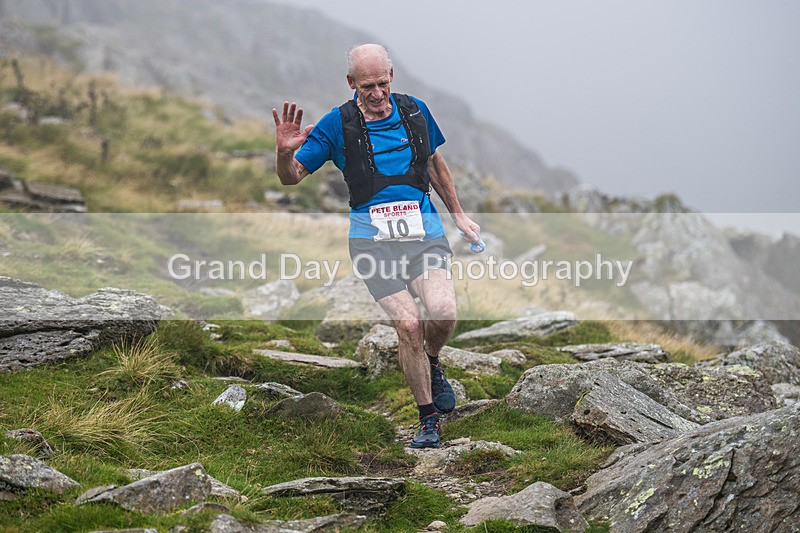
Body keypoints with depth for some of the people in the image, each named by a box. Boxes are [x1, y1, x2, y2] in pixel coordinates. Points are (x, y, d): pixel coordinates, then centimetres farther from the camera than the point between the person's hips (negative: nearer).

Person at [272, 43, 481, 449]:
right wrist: (284, 152, -20)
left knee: (443, 312, -22)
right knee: (408, 324, -16)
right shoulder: (337, 125, -1)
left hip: (423, 229, 2)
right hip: (372, 238, -2)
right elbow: (292, 177, 1)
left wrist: (458, 214, 27)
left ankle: (432, 363, 14)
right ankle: (428, 419, 1)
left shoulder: (414, 111, 8)